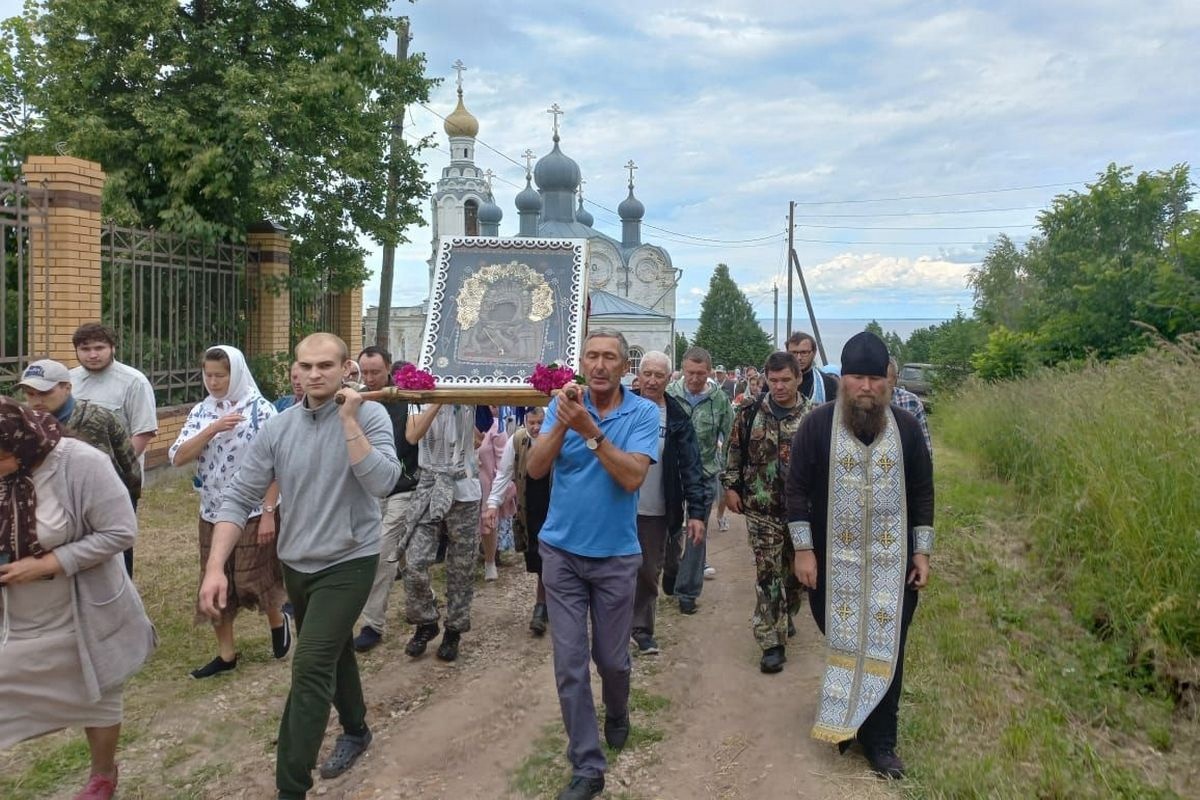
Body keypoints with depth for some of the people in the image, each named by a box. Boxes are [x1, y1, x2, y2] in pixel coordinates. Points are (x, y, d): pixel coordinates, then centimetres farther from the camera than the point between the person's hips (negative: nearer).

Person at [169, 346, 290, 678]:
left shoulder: (260, 409, -10)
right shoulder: (201, 412, 5)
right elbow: (177, 457, -5)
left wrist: (269, 513, -16)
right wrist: (212, 429, -18)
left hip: (253, 511, -5)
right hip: (213, 512, 5)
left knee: (252, 579, 1)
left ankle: (278, 622, 31)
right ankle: (226, 654, 23)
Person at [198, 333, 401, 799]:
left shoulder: (369, 416, -13)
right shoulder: (277, 428, -4)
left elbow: (382, 484, -25)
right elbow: (239, 498, -5)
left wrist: (349, 420, -26)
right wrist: (215, 567, -15)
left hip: (348, 562, -5)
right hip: (295, 564, 5)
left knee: (310, 667, -13)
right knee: (334, 652, 24)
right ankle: (355, 730, 48)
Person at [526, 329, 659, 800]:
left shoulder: (643, 413, -8)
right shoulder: (563, 404, -3)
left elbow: (632, 477, -21)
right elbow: (535, 468, -13)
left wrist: (590, 430, -29)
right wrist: (563, 422, -27)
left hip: (615, 555, -1)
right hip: (561, 551, 1)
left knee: (612, 659, 13)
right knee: (570, 664, 1)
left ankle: (616, 715, 45)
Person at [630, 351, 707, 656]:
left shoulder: (677, 417, -4)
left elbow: (690, 466, -7)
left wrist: (697, 511, -14)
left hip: (656, 510, 0)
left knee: (649, 572, 10)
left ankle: (642, 628, 26)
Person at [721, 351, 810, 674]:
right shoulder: (750, 412, -2)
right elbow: (735, 452, 6)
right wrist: (731, 487, 1)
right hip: (761, 508, -1)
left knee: (796, 570, 16)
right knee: (767, 574, -1)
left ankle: (786, 616, 42)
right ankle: (772, 642, 5)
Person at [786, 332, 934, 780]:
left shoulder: (906, 427, 1)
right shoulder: (817, 425, -5)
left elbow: (922, 493, 7)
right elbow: (797, 489, -4)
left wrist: (922, 551, 4)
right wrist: (803, 549, -7)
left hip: (892, 565, 1)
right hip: (834, 563, -1)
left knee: (885, 650, 5)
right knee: (842, 646, 10)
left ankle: (880, 741, 19)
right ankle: (845, 720, 31)